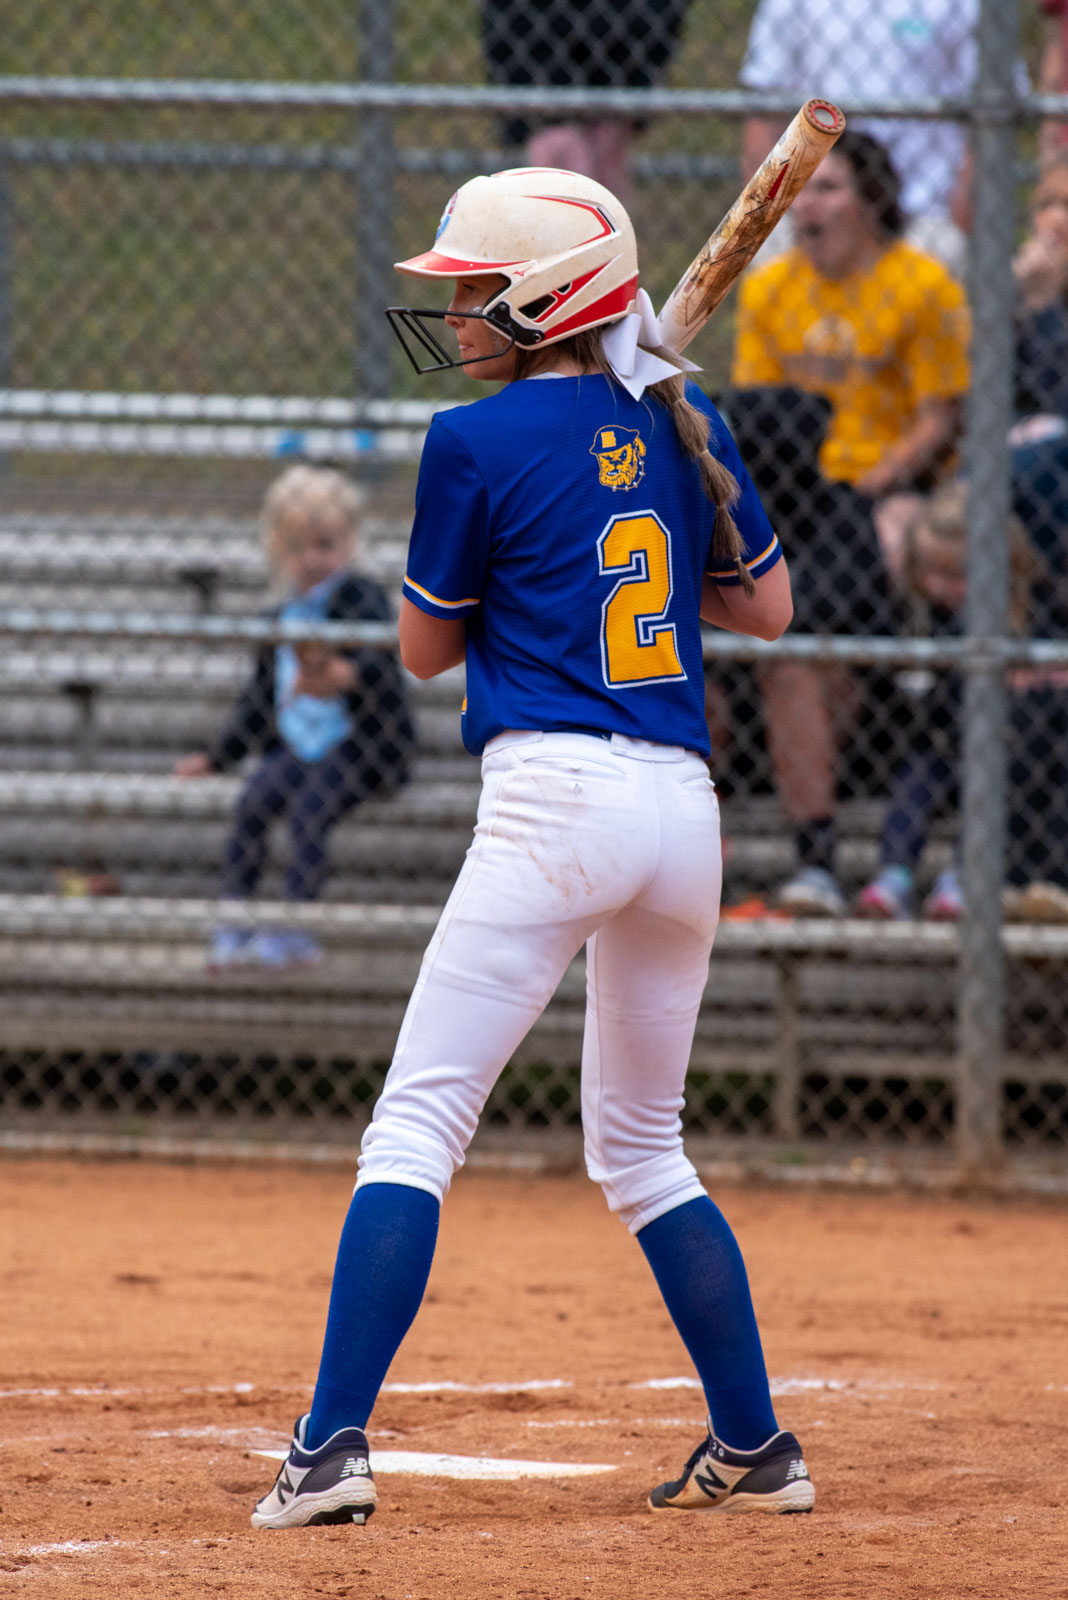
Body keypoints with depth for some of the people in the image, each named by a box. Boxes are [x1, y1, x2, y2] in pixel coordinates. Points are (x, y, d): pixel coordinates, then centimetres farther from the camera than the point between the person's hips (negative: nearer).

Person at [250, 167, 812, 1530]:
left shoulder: (480, 443, -4)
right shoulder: (684, 425, 12)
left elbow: (426, 646, 7)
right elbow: (767, 605, 23)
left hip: (555, 798, -6)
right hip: (683, 805, 6)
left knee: (414, 1127, -7)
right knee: (642, 1147, 21)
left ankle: (332, 1446, -18)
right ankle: (756, 1451, 22)